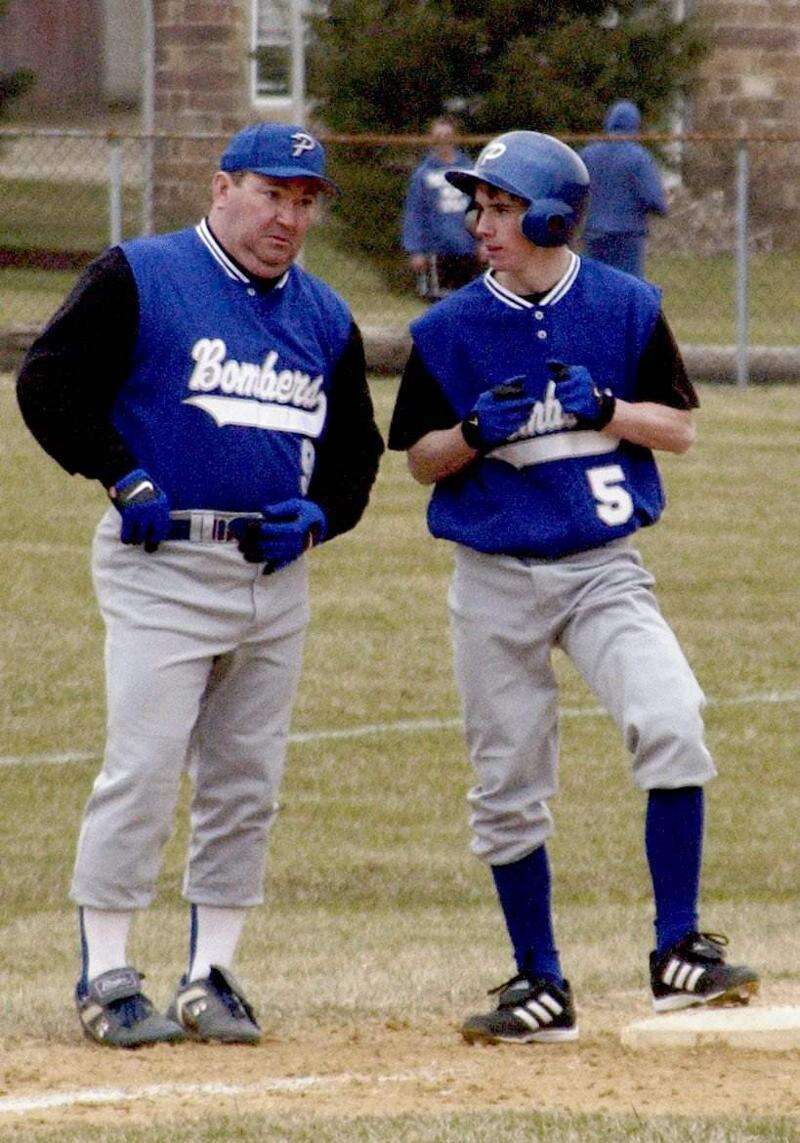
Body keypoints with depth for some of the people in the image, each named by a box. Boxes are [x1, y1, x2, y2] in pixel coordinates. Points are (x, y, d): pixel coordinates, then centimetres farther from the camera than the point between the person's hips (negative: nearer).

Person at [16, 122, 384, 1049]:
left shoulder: (324, 317, 15)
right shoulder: (138, 279, -3)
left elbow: (355, 448, 21)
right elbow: (49, 383, -7)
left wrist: (318, 514, 2)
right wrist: (126, 481, -13)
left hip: (275, 576, 6)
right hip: (162, 564, -6)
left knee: (247, 784, 7)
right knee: (142, 770, -10)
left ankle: (211, 975, 15)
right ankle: (105, 977, -4)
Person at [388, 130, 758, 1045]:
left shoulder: (628, 308, 0)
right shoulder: (449, 329, 1)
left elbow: (679, 429, 4)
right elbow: (420, 458, 7)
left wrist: (607, 409, -14)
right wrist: (475, 432, -14)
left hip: (604, 568, -1)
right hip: (495, 582, 1)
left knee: (672, 726, -23)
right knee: (508, 790, 4)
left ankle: (677, 953, -15)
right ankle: (539, 986, 18)